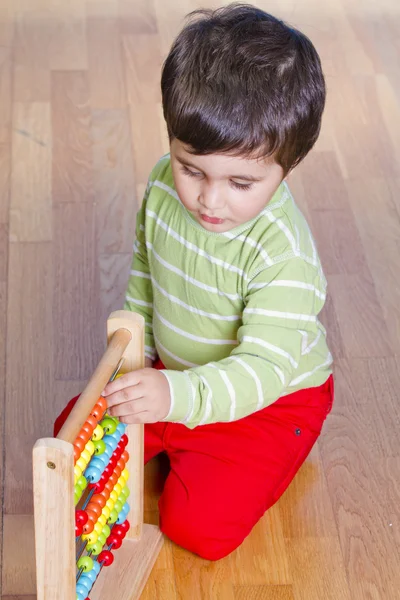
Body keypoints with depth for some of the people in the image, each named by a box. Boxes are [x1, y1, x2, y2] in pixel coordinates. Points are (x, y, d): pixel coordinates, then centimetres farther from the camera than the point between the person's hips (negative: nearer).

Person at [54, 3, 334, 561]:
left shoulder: (283, 252, -34)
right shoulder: (166, 182, -14)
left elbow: (264, 368, -39)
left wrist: (176, 396, -55)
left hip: (272, 400, -6)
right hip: (173, 373, 6)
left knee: (197, 524, -18)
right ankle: (179, 446, 17)